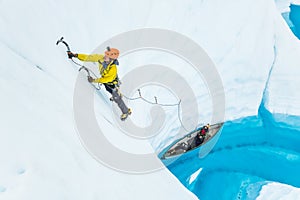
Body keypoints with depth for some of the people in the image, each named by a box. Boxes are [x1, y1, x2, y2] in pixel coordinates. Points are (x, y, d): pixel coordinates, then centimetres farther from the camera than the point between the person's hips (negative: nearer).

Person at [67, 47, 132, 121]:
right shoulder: (101, 58, -28)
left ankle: (126, 111, 32)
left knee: (117, 99, 9)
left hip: (112, 84, -7)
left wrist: (94, 80, -35)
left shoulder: (113, 69, -45)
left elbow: (106, 79, -36)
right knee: (109, 90, 36)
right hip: (105, 81, 7)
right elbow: (90, 57, -24)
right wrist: (76, 55, -26)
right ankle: (118, 95, 68)